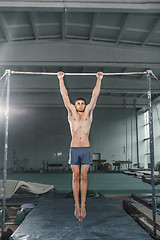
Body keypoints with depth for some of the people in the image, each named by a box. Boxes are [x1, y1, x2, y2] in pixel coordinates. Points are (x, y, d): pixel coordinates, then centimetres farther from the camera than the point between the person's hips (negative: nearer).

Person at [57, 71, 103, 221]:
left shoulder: (88, 113, 10)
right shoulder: (71, 113, 9)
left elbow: (95, 95, 9)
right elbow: (64, 95, 9)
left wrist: (99, 79, 9)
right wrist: (61, 79, 9)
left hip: (86, 149, 0)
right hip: (74, 149, 0)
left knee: (83, 178, 3)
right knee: (75, 178, 4)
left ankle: (82, 206, 7)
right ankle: (77, 205, 10)